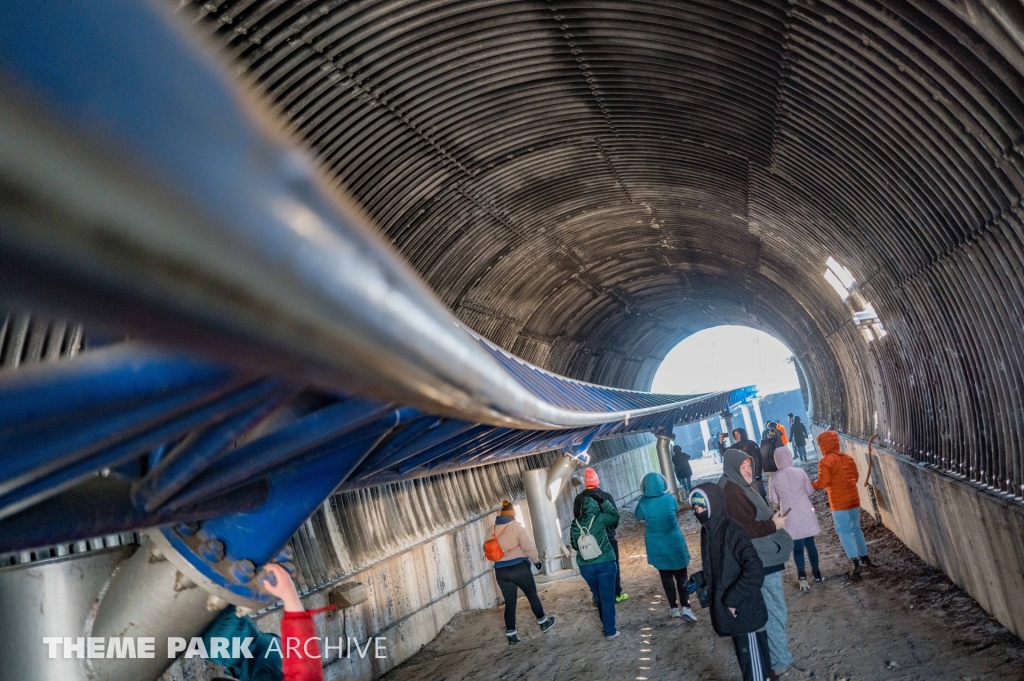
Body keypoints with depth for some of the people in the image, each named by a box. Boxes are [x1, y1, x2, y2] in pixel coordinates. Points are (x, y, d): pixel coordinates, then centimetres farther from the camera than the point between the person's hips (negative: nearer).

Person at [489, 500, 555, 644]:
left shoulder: (492, 530, 2)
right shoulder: (516, 527, -10)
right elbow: (528, 547, -12)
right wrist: (536, 560, 4)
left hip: (500, 571, 3)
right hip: (519, 567, -3)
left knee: (509, 602, 11)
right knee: (532, 595, 17)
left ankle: (511, 634, 13)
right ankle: (543, 622, 31)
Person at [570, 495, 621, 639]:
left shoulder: (574, 525, 0)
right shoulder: (599, 519, -8)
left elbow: (574, 545, 8)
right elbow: (615, 516, 10)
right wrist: (603, 501, 15)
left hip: (585, 566, 3)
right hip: (605, 563, -3)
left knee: (598, 597, 19)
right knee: (607, 597, 4)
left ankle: (607, 625, 31)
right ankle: (610, 631, 7)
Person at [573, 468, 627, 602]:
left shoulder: (579, 499, -3)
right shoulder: (606, 496, -9)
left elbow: (577, 518, 1)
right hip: (608, 537, -2)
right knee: (613, 565, 10)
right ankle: (616, 594, 14)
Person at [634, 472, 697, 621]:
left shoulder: (643, 503, -15)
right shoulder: (670, 498, -13)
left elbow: (638, 516, 6)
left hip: (657, 547, 1)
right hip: (675, 543, -1)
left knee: (666, 577, 14)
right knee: (681, 576, 9)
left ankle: (674, 608, 21)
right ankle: (686, 607, 2)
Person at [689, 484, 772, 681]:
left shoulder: (731, 531, -22)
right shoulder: (707, 531, 4)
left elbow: (754, 571, -28)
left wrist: (732, 599, -23)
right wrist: (698, 580, 3)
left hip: (744, 612, -8)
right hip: (730, 611, 8)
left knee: (753, 665, 4)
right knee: (745, 660, 22)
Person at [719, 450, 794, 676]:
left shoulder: (739, 487, 12)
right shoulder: (732, 492, -22)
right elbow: (746, 528, -26)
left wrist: (772, 520, 6)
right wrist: (774, 525, -16)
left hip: (764, 558, 11)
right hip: (761, 561, -11)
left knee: (772, 608, 22)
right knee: (775, 610, 0)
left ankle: (775, 648, 36)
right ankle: (780, 660, 12)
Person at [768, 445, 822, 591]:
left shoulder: (774, 477, -9)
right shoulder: (800, 471, -7)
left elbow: (774, 500, -3)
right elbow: (811, 491, 2)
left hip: (790, 516, -1)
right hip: (806, 513, 1)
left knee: (797, 547, 8)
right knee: (810, 544, 16)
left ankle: (803, 578, 2)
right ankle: (816, 573, 29)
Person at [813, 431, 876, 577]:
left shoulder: (825, 461, -15)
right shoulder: (848, 458, 7)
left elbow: (822, 483, -18)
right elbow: (855, 477, 14)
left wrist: (811, 484, -1)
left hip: (839, 503, -7)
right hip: (854, 499, 7)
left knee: (844, 531, -1)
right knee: (856, 529, 18)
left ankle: (855, 562, -8)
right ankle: (864, 558, 23)